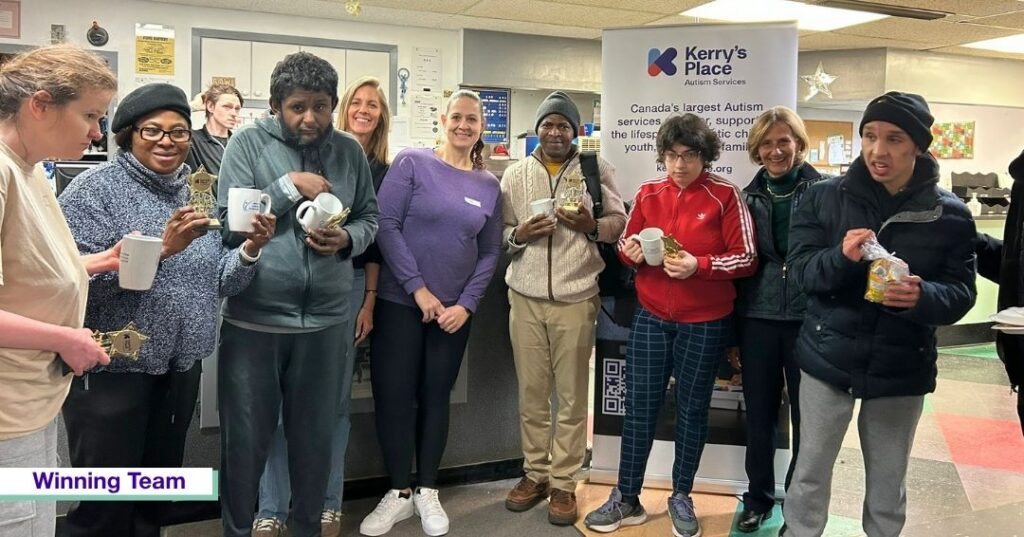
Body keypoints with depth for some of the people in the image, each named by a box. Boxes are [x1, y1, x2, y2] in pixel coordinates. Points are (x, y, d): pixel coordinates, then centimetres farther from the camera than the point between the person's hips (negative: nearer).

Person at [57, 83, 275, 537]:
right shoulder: (96, 188, -8)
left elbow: (215, 282, 8)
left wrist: (249, 250, -10)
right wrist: (160, 248, -27)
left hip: (180, 369, 6)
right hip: (111, 370, -5)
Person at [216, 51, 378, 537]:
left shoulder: (349, 151, 4)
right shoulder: (247, 143, -4)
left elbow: (370, 217, 10)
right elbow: (227, 225, -11)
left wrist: (348, 238, -11)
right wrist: (288, 187, -18)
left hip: (326, 319, 3)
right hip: (253, 319, -2)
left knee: (315, 437, 17)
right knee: (245, 439, 12)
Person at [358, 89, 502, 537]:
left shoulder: (489, 185, 6)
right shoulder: (412, 163, -5)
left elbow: (490, 252, 7)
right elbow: (386, 225, -12)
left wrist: (466, 304, -6)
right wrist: (418, 288, -15)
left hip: (454, 310, 3)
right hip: (400, 302, -2)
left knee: (435, 397, 11)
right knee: (393, 395, 1)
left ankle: (428, 492, 26)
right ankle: (398, 492, 19)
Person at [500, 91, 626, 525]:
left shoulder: (596, 168, 4)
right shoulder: (515, 173, 10)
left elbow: (620, 220, 4)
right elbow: (499, 232, 10)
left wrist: (592, 226, -16)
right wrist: (518, 235, -11)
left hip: (576, 297, -2)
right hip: (525, 296, 2)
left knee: (572, 395, 4)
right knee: (531, 392, 7)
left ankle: (563, 482, 16)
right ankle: (534, 473, 23)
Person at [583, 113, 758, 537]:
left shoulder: (725, 196, -7)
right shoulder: (648, 194, 5)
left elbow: (747, 259, -8)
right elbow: (625, 244, 12)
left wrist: (698, 265, -22)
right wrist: (630, 251, -12)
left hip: (705, 322, -3)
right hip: (651, 316, 3)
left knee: (692, 409, 10)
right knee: (639, 406, 5)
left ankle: (681, 498, 26)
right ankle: (627, 498, 17)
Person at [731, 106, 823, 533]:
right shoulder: (749, 196, 7)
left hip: (808, 319, -2)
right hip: (756, 318, 2)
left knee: (806, 416, 8)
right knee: (758, 415, 11)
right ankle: (758, 498, 29)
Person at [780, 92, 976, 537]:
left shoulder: (949, 214, -4)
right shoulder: (825, 197, -5)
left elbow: (962, 292, -4)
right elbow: (799, 268, -8)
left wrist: (923, 297, -25)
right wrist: (840, 258, -28)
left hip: (901, 368, 1)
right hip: (828, 358, 0)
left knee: (889, 482, 16)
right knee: (811, 472, 11)